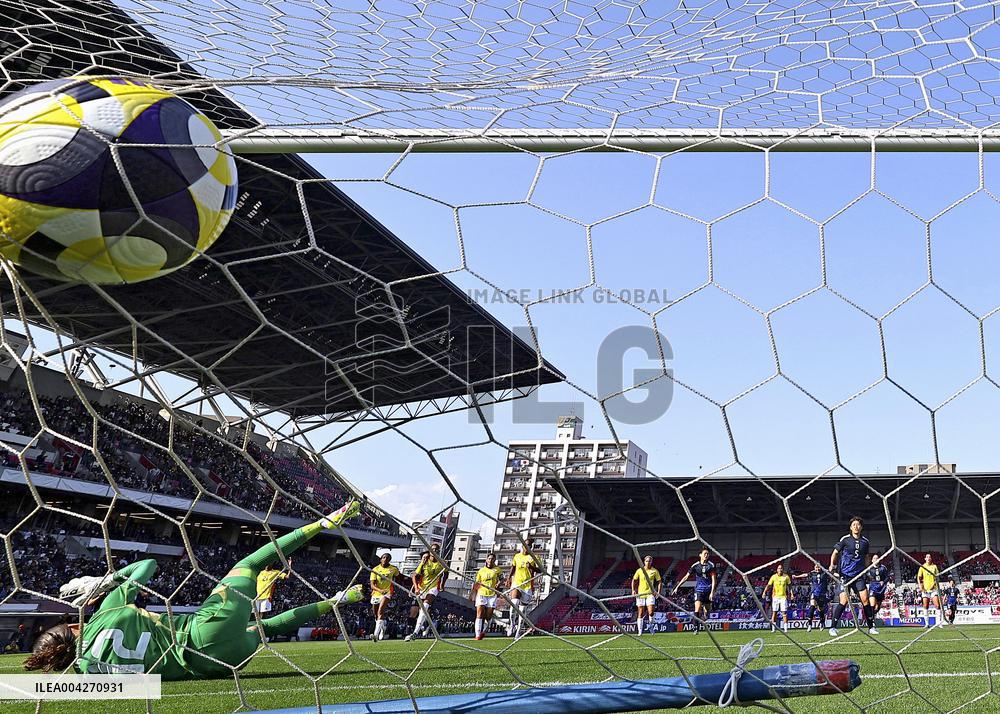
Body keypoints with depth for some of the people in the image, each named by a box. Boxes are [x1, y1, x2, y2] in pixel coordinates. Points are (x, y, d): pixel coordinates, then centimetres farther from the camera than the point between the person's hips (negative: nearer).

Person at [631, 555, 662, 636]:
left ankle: (651, 625, 16)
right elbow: (634, 580, 13)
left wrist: (658, 592, -5)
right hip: (640, 594, 1)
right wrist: (633, 590, 2)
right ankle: (639, 631, 7)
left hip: (650, 594, -1)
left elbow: (659, 582, 6)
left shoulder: (655, 571, 2)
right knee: (640, 613, 1)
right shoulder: (639, 571, 4)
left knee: (650, 612, -13)